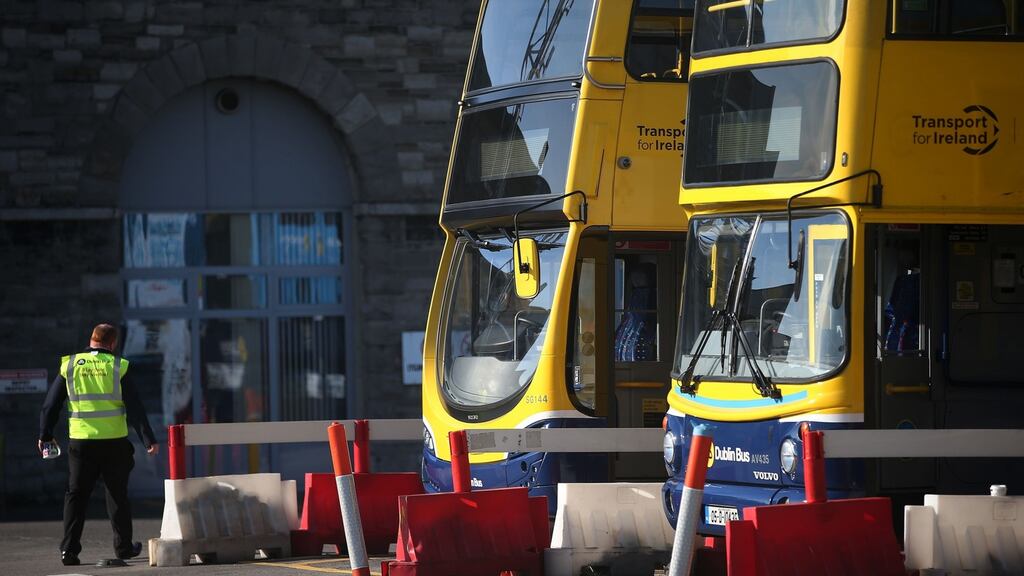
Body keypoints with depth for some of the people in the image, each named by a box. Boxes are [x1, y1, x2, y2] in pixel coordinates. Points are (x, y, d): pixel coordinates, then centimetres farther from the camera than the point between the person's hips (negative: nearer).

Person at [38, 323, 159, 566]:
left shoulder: (69, 366, 3)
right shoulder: (117, 367, -2)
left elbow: (51, 403, 7)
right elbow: (134, 408, -6)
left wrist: (45, 435, 18)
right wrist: (149, 439, -3)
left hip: (81, 442, 1)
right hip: (114, 443, -1)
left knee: (76, 494, 7)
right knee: (117, 494, 11)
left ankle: (69, 549, -3)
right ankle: (123, 548, 17)